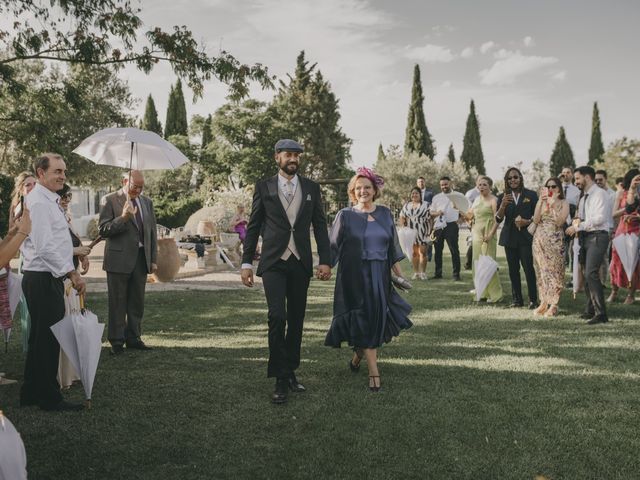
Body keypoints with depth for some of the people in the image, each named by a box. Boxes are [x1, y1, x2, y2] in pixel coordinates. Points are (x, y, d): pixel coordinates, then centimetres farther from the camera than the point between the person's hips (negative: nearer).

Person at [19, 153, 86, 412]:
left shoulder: (48, 200, 17)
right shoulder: (39, 202, -15)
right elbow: (45, 247, -22)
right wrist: (71, 273, -20)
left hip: (46, 278, 11)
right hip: (43, 280, -11)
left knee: (40, 339, 17)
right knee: (47, 339, -2)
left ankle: (32, 394, 28)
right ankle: (49, 398, 8)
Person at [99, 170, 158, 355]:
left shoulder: (147, 202, 13)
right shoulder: (109, 200, -3)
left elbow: (152, 232, 14)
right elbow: (103, 230, -8)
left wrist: (153, 260, 10)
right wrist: (123, 217, -22)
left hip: (141, 258, 5)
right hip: (119, 259, -5)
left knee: (137, 302, 10)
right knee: (117, 302, 3)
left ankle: (133, 338, 21)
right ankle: (116, 341, 12)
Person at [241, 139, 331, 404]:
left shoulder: (311, 188, 9)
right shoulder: (264, 187, 3)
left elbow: (320, 225, 8)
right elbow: (253, 226, 5)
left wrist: (325, 260, -1)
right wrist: (246, 263, 0)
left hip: (301, 263, 3)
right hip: (273, 262, -3)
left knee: (296, 320, 9)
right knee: (277, 317, -13)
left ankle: (290, 372, 22)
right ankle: (281, 380, -4)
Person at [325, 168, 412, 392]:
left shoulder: (385, 213, 8)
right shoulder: (345, 215, -1)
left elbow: (393, 246, 13)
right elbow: (333, 246, -2)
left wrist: (399, 273, 11)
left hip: (380, 276, 4)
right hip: (354, 276, -3)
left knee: (377, 318, 8)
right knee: (364, 319, -2)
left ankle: (359, 354, 36)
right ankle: (374, 372, 3)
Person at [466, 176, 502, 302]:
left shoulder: (493, 200, -7)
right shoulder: (477, 199, 14)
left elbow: (497, 220, -13)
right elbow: (470, 216, 19)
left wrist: (490, 234, -22)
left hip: (488, 234, -7)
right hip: (476, 233, 7)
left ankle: (495, 294, 1)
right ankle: (483, 292, 17)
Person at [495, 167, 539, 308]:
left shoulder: (531, 195, 3)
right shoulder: (503, 197, 7)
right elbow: (498, 219, -1)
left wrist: (528, 221, -13)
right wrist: (503, 205, -18)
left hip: (526, 237, -2)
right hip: (509, 237, 2)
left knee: (528, 268, -8)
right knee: (513, 269, 5)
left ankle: (533, 300, -1)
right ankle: (517, 299, 13)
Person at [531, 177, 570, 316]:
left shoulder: (563, 203, 2)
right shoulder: (541, 202, 12)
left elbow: (559, 222, -12)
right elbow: (536, 220, -2)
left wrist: (553, 204, -15)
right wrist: (541, 202, -7)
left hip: (555, 241, -4)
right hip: (539, 240, 4)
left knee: (554, 270, -5)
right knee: (541, 270, 6)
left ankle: (553, 305, -1)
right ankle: (544, 302, 12)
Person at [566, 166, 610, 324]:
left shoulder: (599, 193, -6)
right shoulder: (583, 198, 20)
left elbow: (600, 218, -17)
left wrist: (578, 226, -15)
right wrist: (576, 221, -1)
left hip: (597, 237, -8)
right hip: (585, 238, 9)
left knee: (591, 273, -18)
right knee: (587, 275, 11)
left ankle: (601, 314, -16)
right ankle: (591, 310, 21)